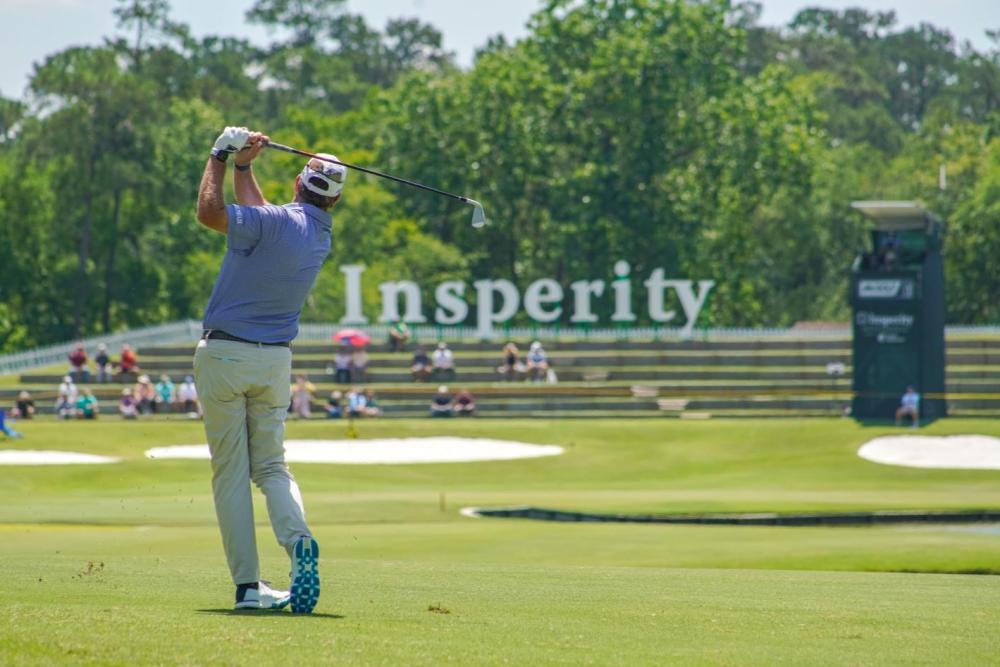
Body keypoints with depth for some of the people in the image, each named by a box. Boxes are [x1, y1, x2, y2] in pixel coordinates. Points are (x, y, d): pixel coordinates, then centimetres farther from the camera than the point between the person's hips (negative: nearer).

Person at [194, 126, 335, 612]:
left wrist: (221, 157, -5)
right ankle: (298, 539, -19)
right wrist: (244, 167, 22)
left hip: (224, 354, -5)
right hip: (275, 359, 5)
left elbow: (209, 212, -18)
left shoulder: (277, 222, -15)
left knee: (230, 472, 1)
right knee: (271, 466, 12)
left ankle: (247, 584, -4)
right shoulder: (321, 236, 7)